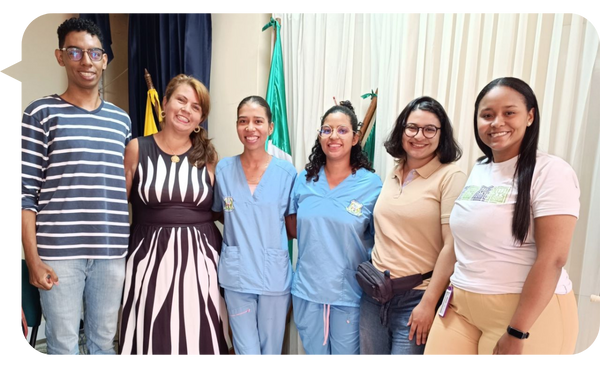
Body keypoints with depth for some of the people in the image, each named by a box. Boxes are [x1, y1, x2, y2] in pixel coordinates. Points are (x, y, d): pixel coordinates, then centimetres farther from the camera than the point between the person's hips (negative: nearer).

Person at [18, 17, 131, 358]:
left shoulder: (121, 120, 11)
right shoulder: (42, 113, 0)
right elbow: (26, 193, -3)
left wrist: (132, 248, 10)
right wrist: (33, 259, -8)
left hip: (112, 252, 3)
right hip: (59, 253, -2)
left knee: (104, 343, 14)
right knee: (64, 347, 8)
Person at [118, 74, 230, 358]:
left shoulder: (208, 155, 5)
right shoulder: (137, 149, 1)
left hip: (200, 256, 1)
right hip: (151, 255, -1)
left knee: (198, 337, 8)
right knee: (152, 337, 8)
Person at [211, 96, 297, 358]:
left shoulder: (287, 172, -4)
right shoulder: (223, 169, -1)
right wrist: (242, 231, 1)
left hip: (275, 276, 0)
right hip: (236, 276, 0)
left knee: (271, 351, 15)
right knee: (247, 352, 8)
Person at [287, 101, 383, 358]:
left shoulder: (371, 183, -9)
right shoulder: (304, 180, -1)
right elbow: (294, 229, 8)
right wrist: (320, 240, -4)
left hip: (349, 294, -2)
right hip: (306, 290, 3)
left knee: (346, 354, 16)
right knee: (314, 353, 21)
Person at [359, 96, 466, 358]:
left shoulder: (451, 176, -10)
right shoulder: (392, 176, 8)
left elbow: (452, 246, -14)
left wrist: (428, 303, -15)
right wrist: (372, 280, 10)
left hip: (416, 296, -5)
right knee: (369, 354, 17)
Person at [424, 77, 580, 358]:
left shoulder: (551, 172, -12)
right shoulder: (478, 170, 8)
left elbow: (552, 258, -18)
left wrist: (517, 333, -18)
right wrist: (447, 290, 13)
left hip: (529, 313, -6)